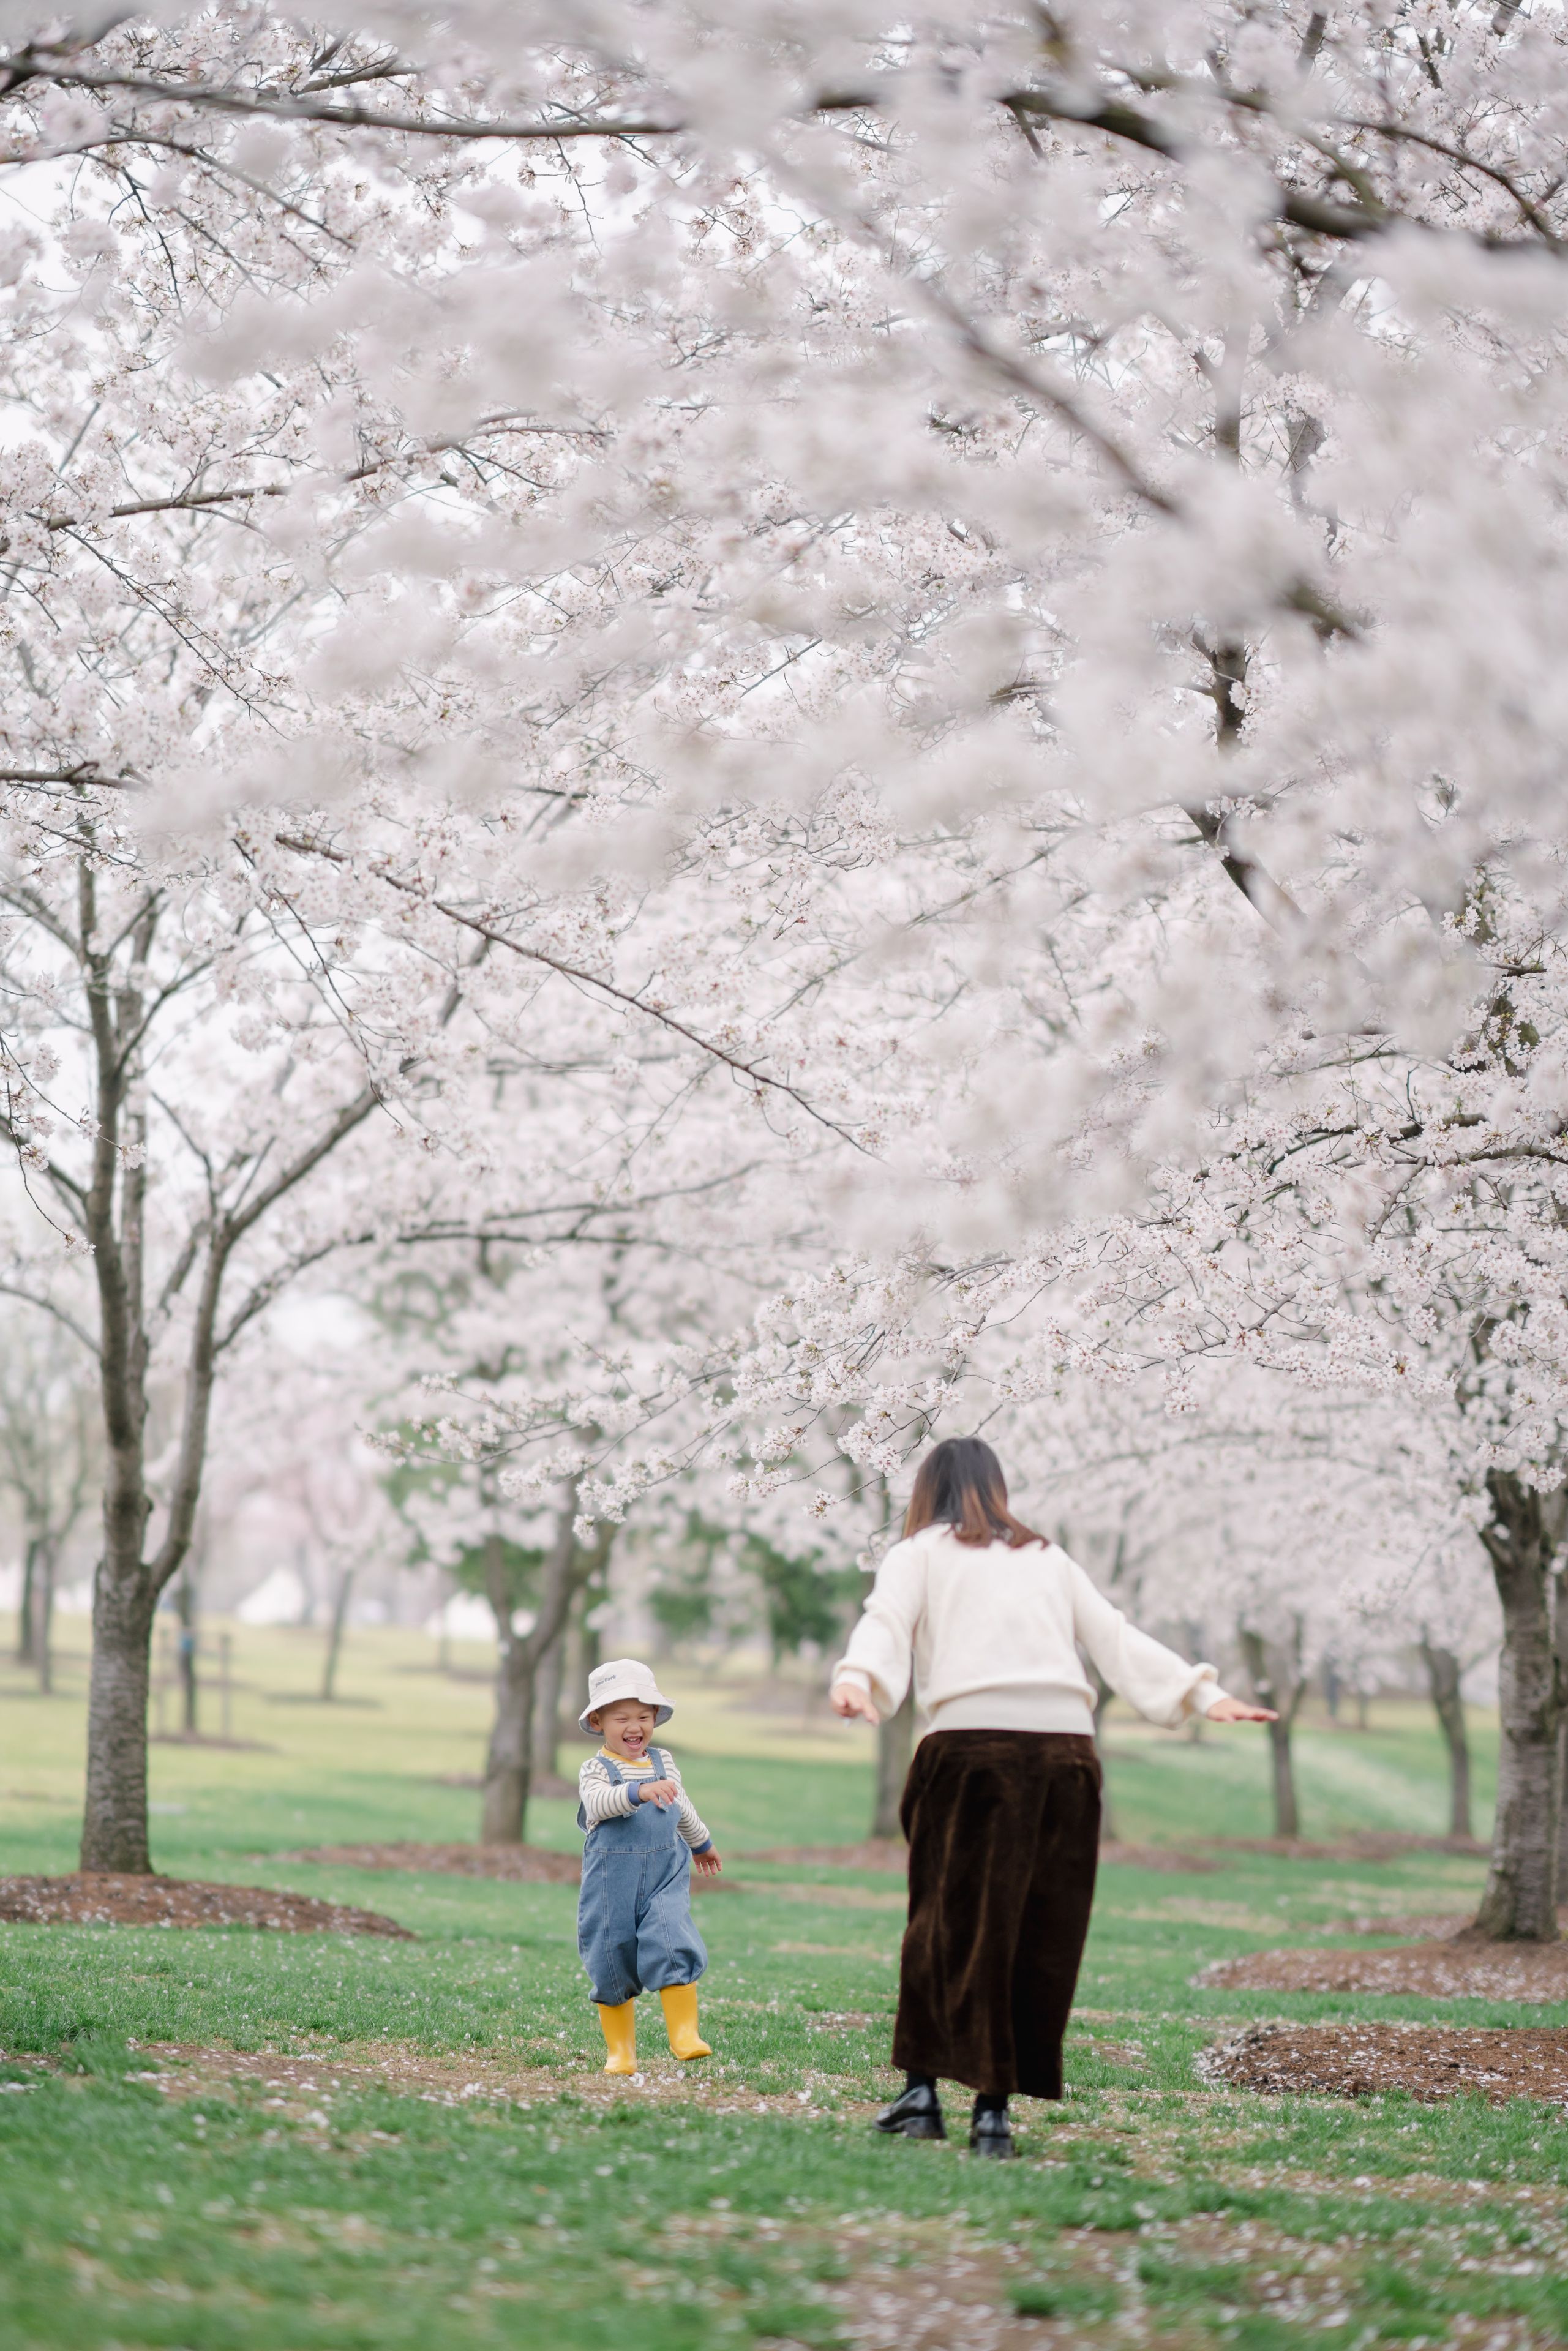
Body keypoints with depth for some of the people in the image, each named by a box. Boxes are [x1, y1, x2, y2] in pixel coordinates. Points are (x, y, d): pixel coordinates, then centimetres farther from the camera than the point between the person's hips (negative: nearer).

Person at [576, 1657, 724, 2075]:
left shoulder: (663, 1762, 11)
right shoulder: (596, 1769, -5)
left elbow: (681, 1807, 30)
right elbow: (597, 1802, -28)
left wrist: (701, 1843, 45)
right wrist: (640, 1791, -44)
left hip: (666, 1874, 2)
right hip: (612, 1879, -2)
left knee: (672, 1943, -19)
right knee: (612, 1963, 3)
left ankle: (684, 2032, -16)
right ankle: (620, 2050, 16)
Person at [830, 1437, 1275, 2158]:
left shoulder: (919, 1553, 16)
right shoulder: (1049, 1560, 26)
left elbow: (885, 1623, -3)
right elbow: (1118, 1639, 18)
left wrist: (855, 1681, -19)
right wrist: (1203, 1694, 15)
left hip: (971, 1741, -2)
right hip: (1067, 1746, 2)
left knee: (950, 1920, 8)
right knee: (1042, 1935, 6)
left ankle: (923, 2090, 8)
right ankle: (994, 2107, 4)